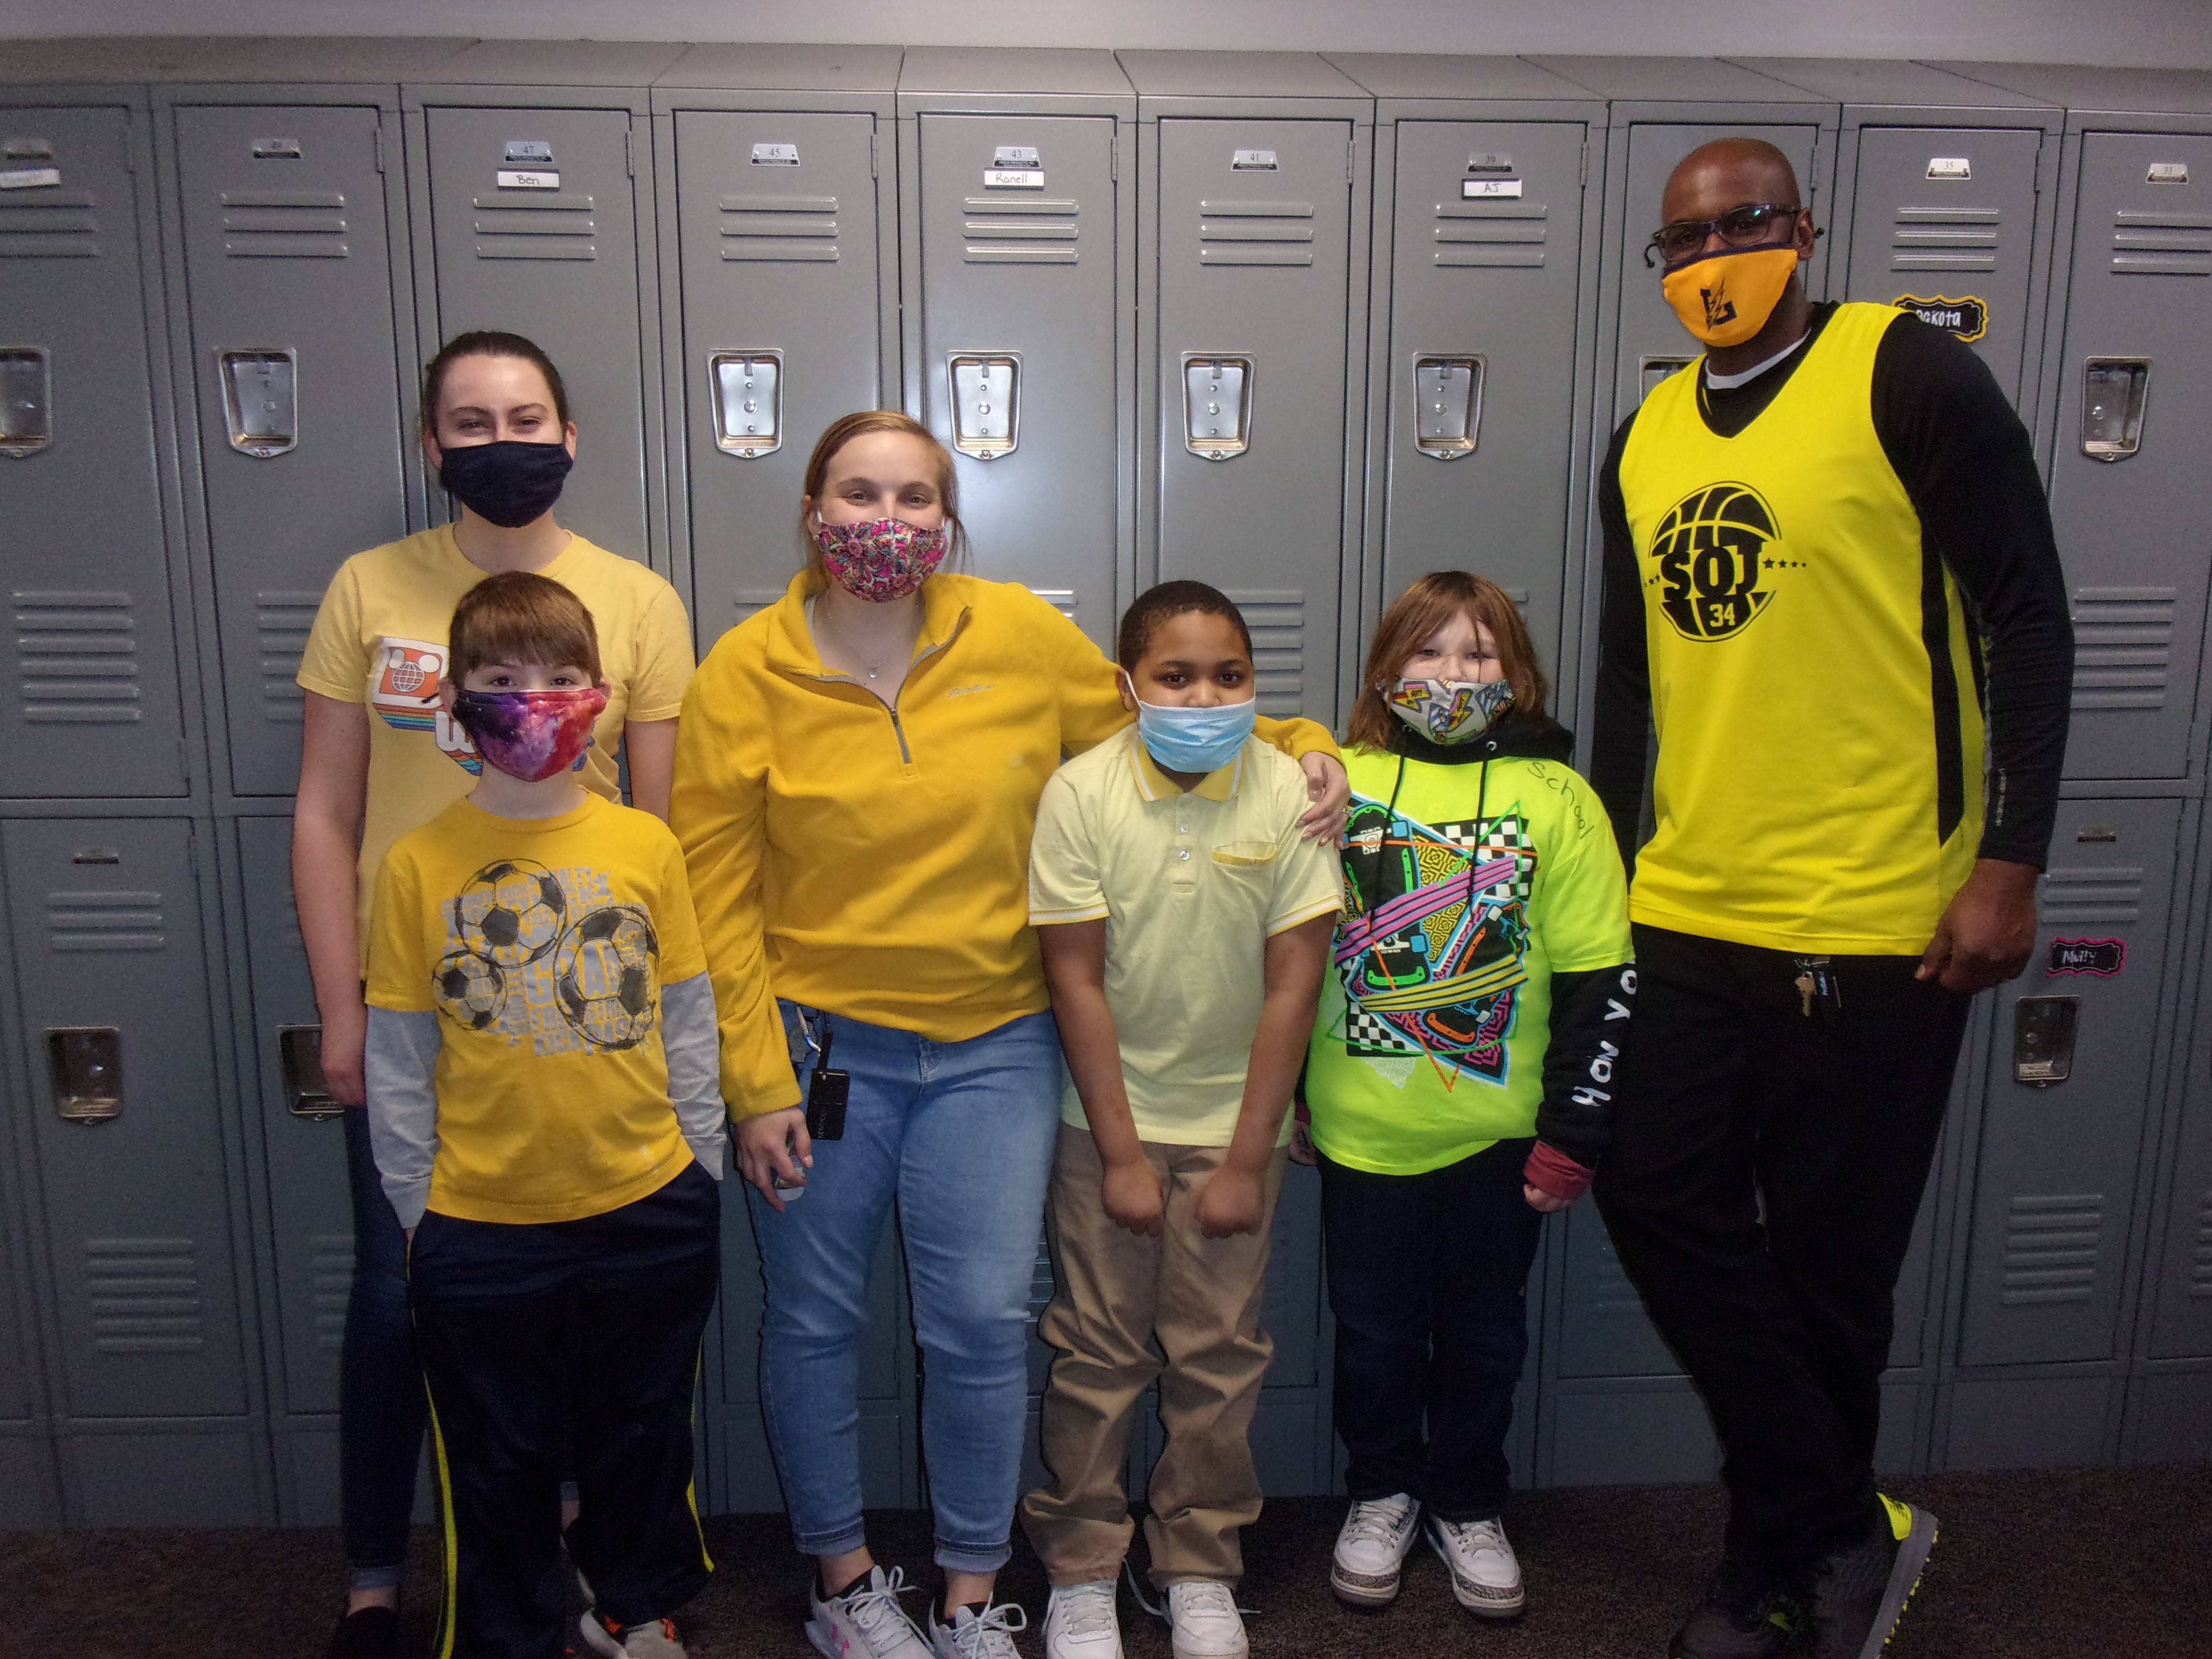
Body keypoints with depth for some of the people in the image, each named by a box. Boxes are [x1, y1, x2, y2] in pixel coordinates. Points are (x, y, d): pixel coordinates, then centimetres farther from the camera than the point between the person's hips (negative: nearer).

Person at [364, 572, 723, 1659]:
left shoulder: (645, 846, -4)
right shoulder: (420, 864, -6)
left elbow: (688, 1024, 2)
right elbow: (398, 1062, -1)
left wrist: (699, 1174, 4)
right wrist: (417, 1211, 0)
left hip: (649, 1209, 1)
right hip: (481, 1226, -1)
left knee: (642, 1432, 20)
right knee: (499, 1460, 16)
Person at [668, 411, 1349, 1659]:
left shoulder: (1023, 636, -3)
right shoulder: (746, 673, -5)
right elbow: (717, 901, -4)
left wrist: (1300, 747, 0)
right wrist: (757, 1085, -7)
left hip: (994, 1046, 1)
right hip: (822, 1040, 0)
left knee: (985, 1325, 3)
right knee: (817, 1322, 13)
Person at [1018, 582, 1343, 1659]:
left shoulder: (1289, 793, -10)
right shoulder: (1081, 793, -11)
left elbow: (1293, 985, -8)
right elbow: (1077, 980, -9)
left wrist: (1247, 1158, -8)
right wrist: (1122, 1153, -9)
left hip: (1234, 1120, 1)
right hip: (1108, 1119, 0)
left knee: (1218, 1356, 9)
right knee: (1098, 1352, 8)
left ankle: (1202, 1571, 28)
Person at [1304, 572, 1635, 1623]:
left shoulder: (1554, 797, -4)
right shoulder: (1339, 782, -2)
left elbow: (1598, 980, -3)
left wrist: (1572, 1135, -5)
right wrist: (1281, 1095, 7)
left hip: (1496, 1133, 0)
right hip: (1360, 1130, 1)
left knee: (1483, 1330, 15)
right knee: (1373, 1328, 14)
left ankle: (1468, 1507, 37)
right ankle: (1382, 1495, 36)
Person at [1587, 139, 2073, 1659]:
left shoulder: (1908, 373, -5)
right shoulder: (1646, 439, 11)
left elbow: (2027, 618, -7)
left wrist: (2011, 863, -12)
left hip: (1873, 920, -5)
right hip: (1686, 914, 6)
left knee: (1825, 1262, 6)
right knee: (1660, 1197, 6)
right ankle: (1850, 1530, 25)